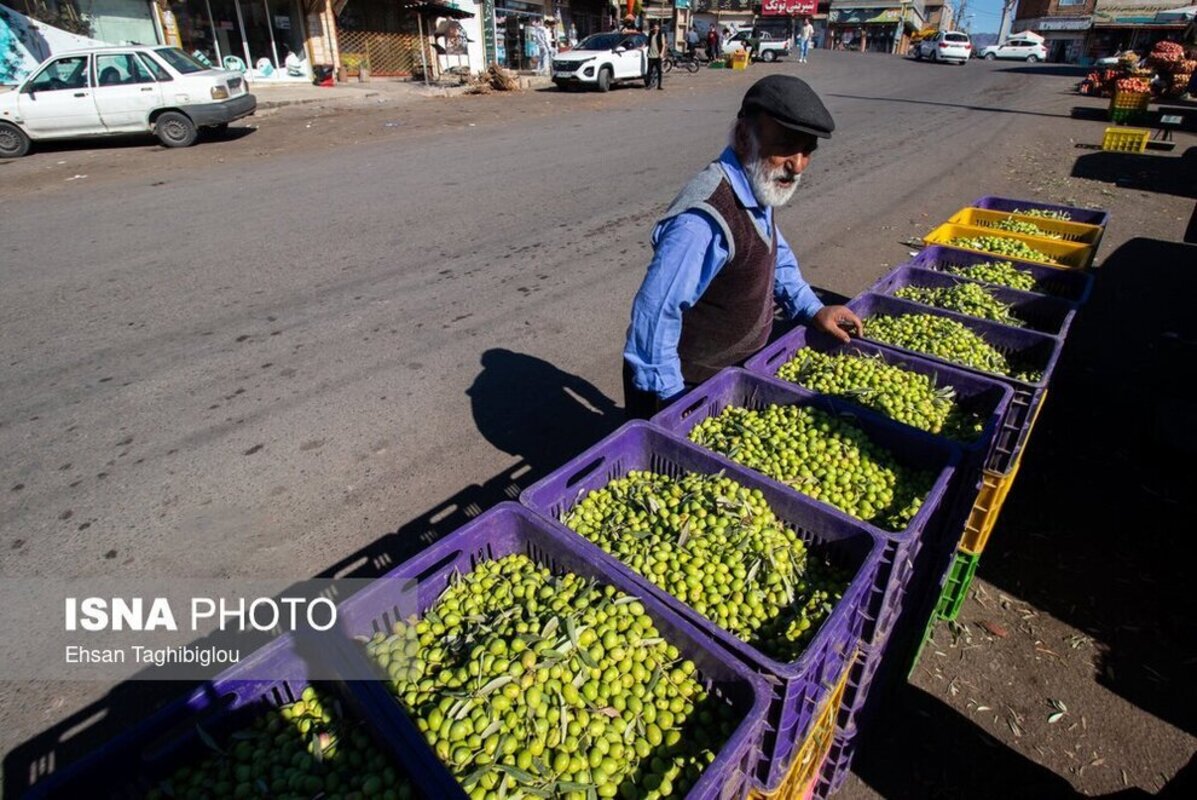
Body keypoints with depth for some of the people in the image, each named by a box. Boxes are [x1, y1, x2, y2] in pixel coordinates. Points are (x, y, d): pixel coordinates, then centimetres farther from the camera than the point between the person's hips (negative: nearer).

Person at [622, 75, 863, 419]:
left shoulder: (759, 187, -2)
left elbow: (774, 254, 17)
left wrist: (812, 310, 7)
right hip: (691, 386, -8)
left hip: (736, 366, 8)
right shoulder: (704, 219, -33)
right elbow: (655, 313, -32)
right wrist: (670, 398, -25)